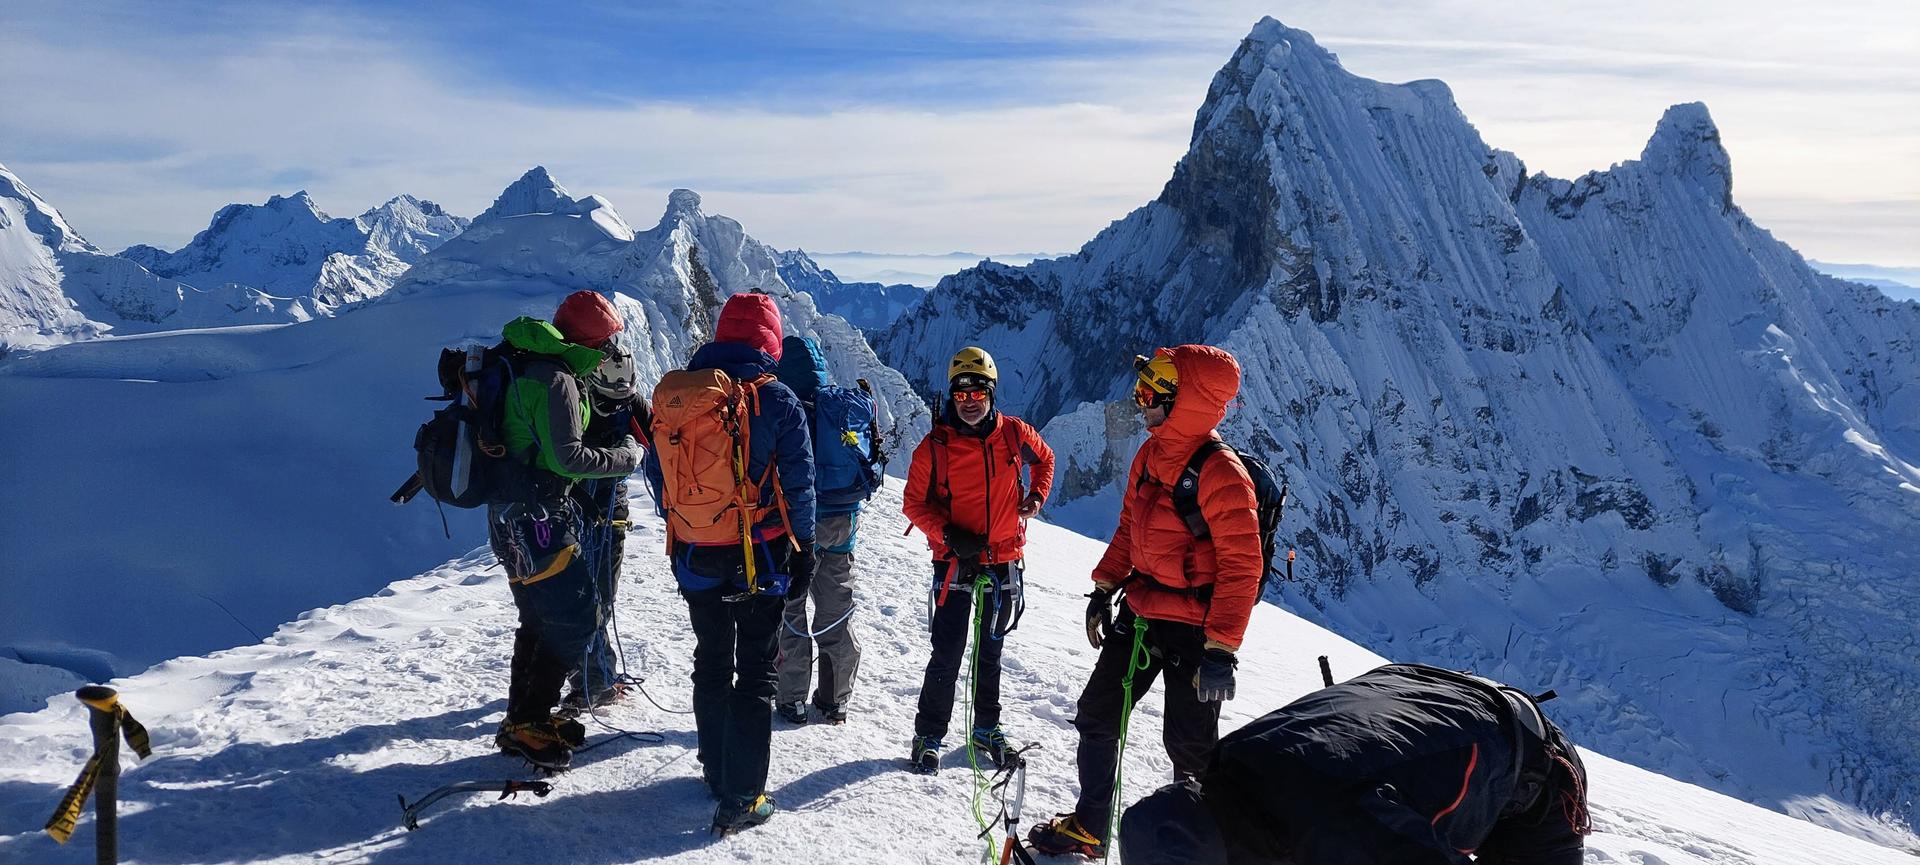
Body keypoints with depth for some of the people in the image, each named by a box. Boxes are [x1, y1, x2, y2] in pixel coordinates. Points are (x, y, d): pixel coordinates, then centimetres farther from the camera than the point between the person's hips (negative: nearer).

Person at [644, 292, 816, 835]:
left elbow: (656, 473, 8)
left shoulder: (672, 395, 0)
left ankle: (716, 769, 34)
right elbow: (798, 485, -10)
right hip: (758, 556, -4)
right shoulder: (775, 400, -14)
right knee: (755, 671, 5)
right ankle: (740, 800, 7)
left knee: (710, 662, 20)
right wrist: (804, 551, 0)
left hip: (694, 554, 5)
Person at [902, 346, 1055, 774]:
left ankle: (987, 728, 31)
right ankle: (929, 736, 11)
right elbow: (915, 503, -4)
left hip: (1004, 559, 3)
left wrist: (1035, 498, 5)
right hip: (954, 561, -2)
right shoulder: (935, 446, -10)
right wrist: (948, 534, -18)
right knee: (948, 653, -4)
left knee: (990, 650, 16)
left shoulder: (1014, 433, -4)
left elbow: (1045, 459, 18)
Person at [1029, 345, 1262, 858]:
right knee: (1097, 715, 14)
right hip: (1138, 613, 8)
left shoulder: (1221, 473, -21)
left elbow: (1241, 567, -21)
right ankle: (1088, 828, 31)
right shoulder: (1150, 455, 4)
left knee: (1189, 746, 5)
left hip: (1193, 628, -8)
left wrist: (1221, 650, -23)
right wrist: (1104, 589, 15)